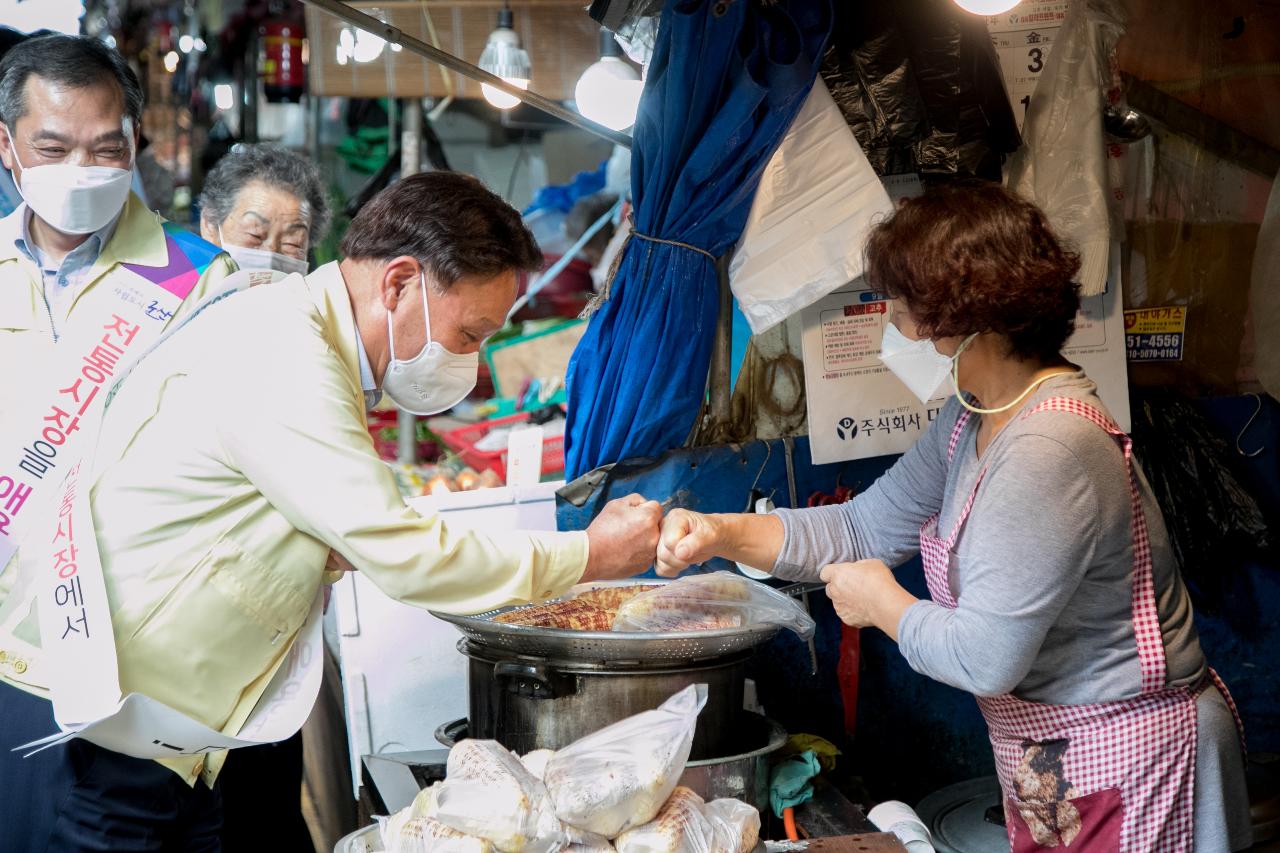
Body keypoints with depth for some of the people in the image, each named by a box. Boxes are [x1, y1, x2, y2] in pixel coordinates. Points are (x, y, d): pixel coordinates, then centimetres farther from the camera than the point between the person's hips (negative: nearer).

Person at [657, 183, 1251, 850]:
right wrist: (724, 534, -4)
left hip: (1120, 763, -9)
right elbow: (865, 527, 8)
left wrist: (882, 605, -11)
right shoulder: (976, 416, 3)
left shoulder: (1047, 452, -30)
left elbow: (985, 657, -30)